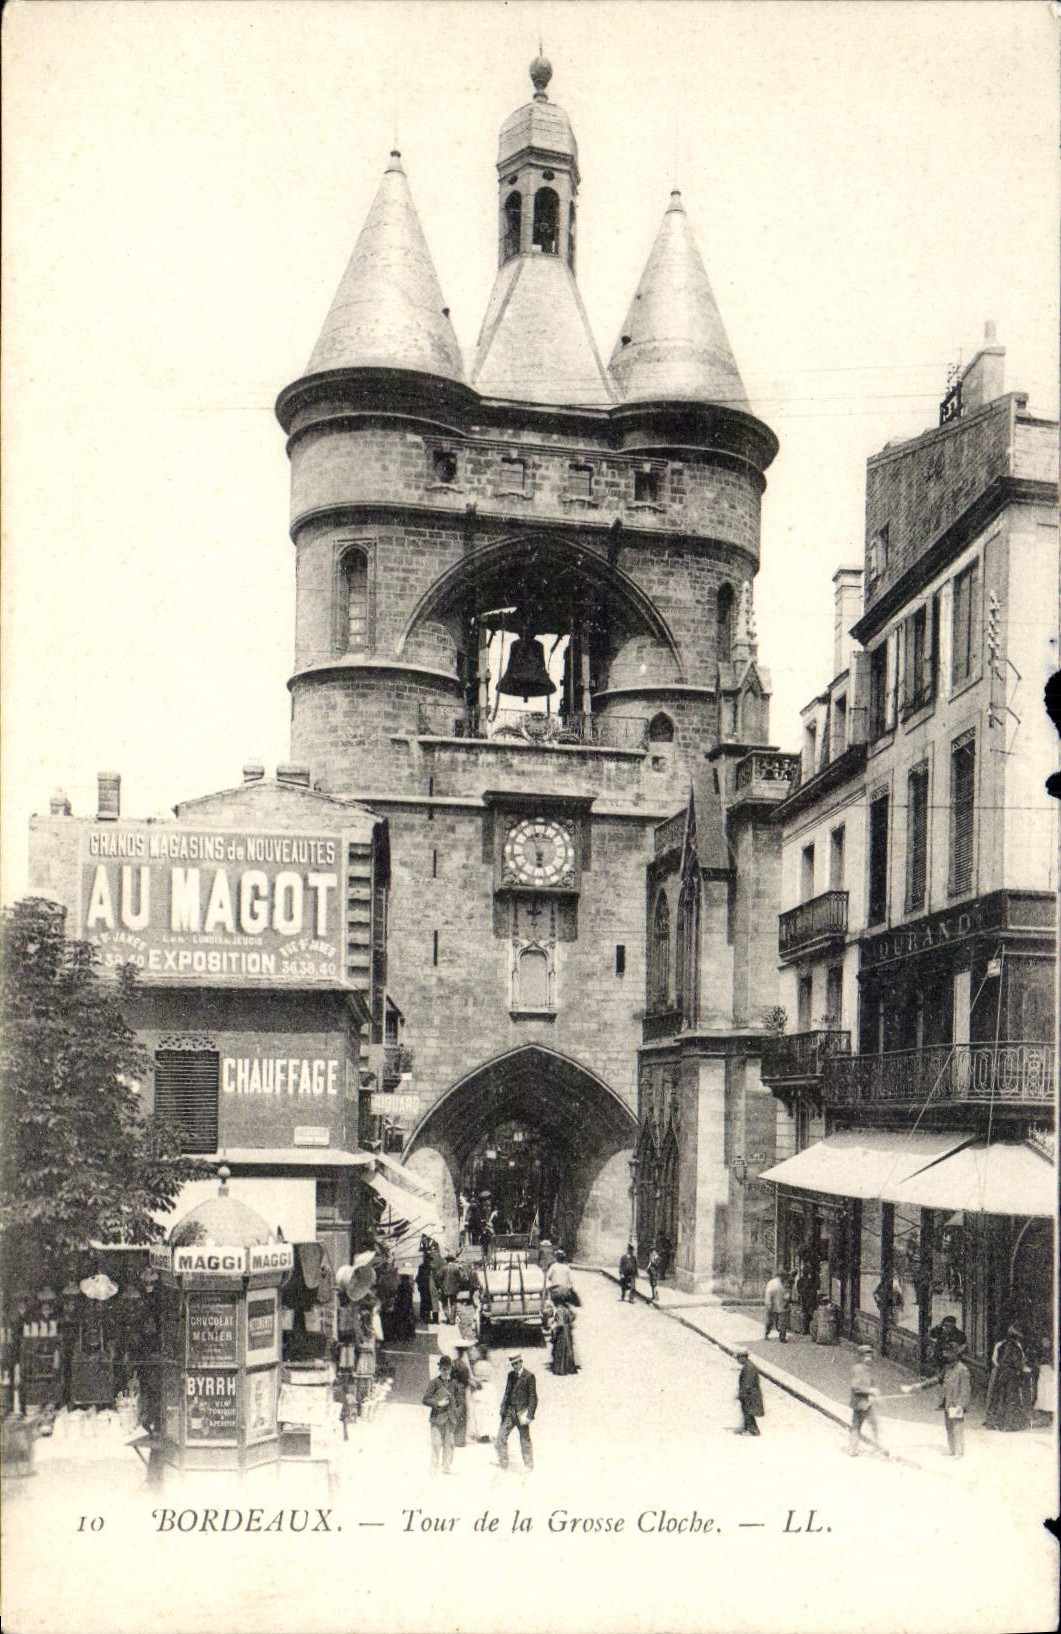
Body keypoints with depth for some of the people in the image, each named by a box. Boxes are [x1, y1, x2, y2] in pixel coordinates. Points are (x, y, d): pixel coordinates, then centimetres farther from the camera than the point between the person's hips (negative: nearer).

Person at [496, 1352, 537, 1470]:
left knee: (525, 1439, 4)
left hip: (521, 1412, -6)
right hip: (509, 1411, 6)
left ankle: (528, 1464, 18)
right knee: (501, 1436, 2)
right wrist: (503, 1408, 9)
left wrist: (530, 1415, -14)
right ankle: (503, 1464, 12)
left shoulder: (529, 1377, -8)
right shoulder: (510, 1375, 11)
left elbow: (533, 1397, -9)